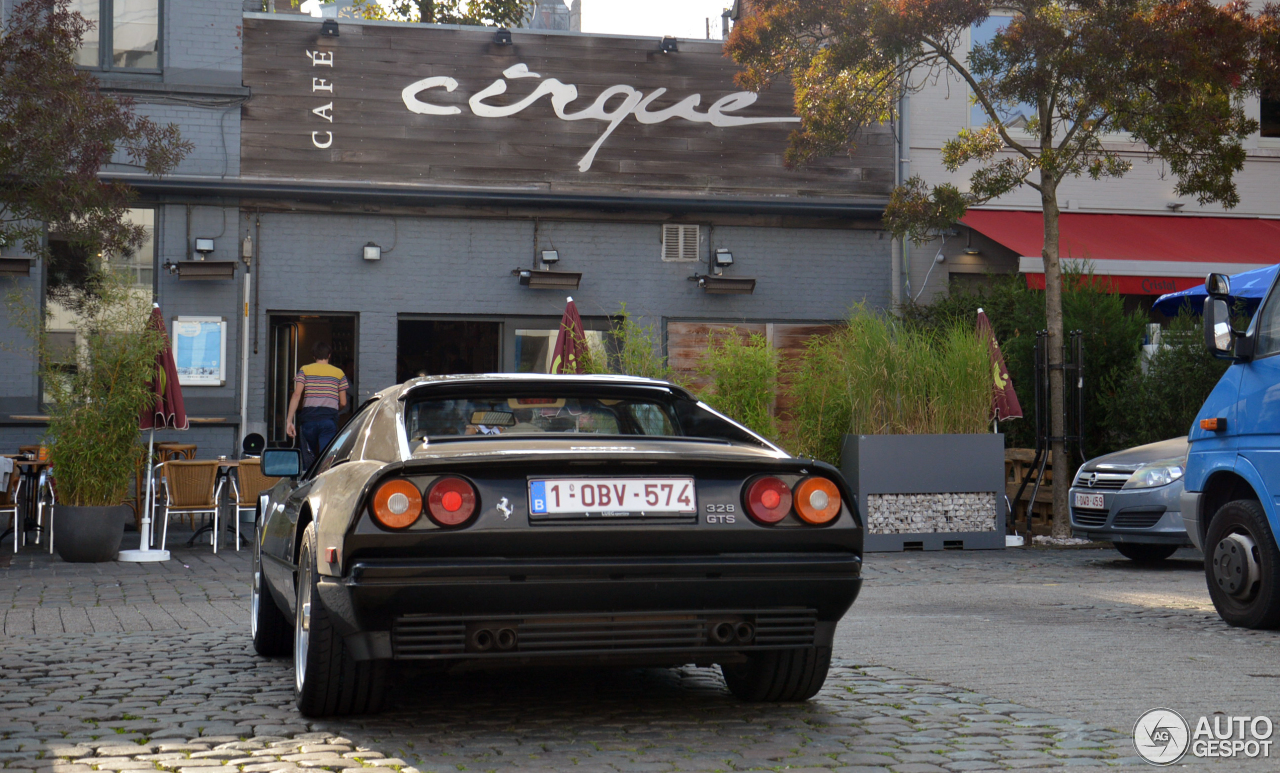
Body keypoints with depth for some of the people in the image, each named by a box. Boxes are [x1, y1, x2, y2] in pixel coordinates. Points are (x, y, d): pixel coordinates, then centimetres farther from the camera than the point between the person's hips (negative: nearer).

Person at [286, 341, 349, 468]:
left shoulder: (304, 370, 9)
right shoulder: (339, 373, 10)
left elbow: (297, 395, -4)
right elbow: (343, 403, 9)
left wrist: (289, 420, -8)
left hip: (308, 417, 1)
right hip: (329, 419, -1)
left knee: (308, 459, 13)